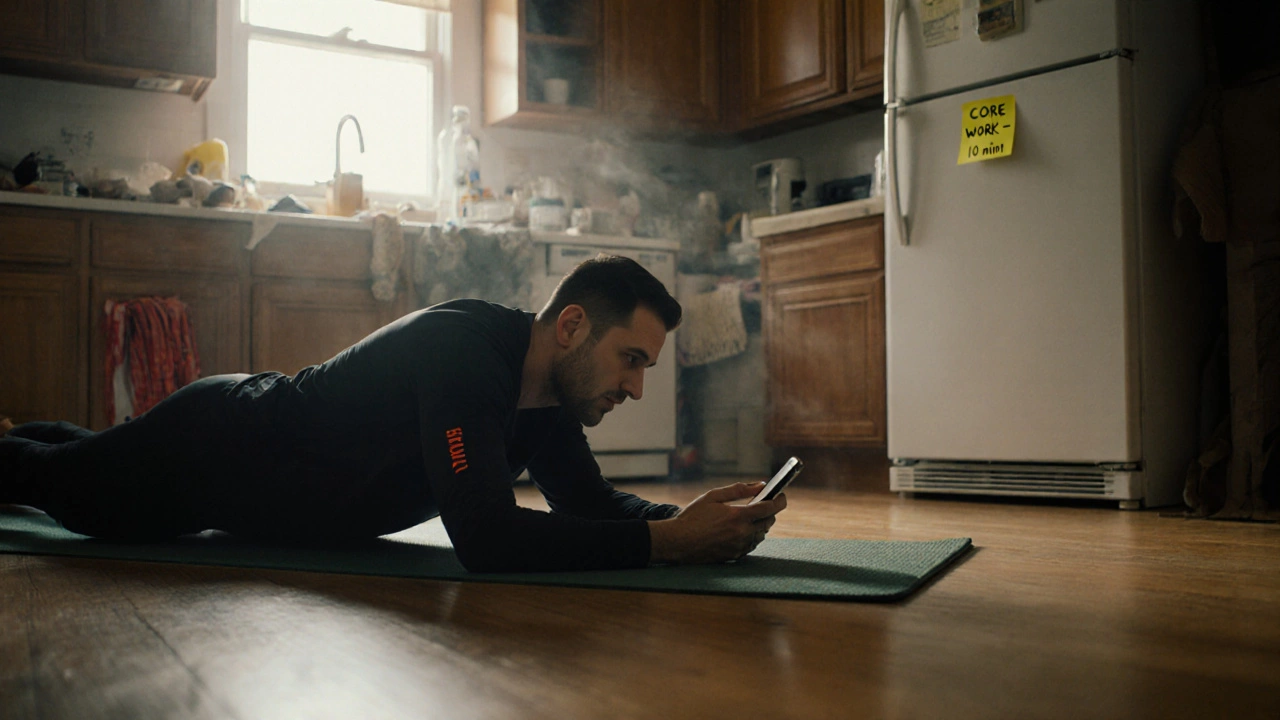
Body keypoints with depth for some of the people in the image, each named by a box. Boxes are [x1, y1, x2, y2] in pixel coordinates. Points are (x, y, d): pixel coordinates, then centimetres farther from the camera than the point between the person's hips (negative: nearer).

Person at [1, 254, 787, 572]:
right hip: (212, 444, -7)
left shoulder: (547, 382, -17)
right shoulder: (462, 349, -43)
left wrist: (690, 519, -27)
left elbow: (590, 498, -8)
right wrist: (669, 540, -52)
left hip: (265, 429, 7)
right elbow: (487, 539, -52)